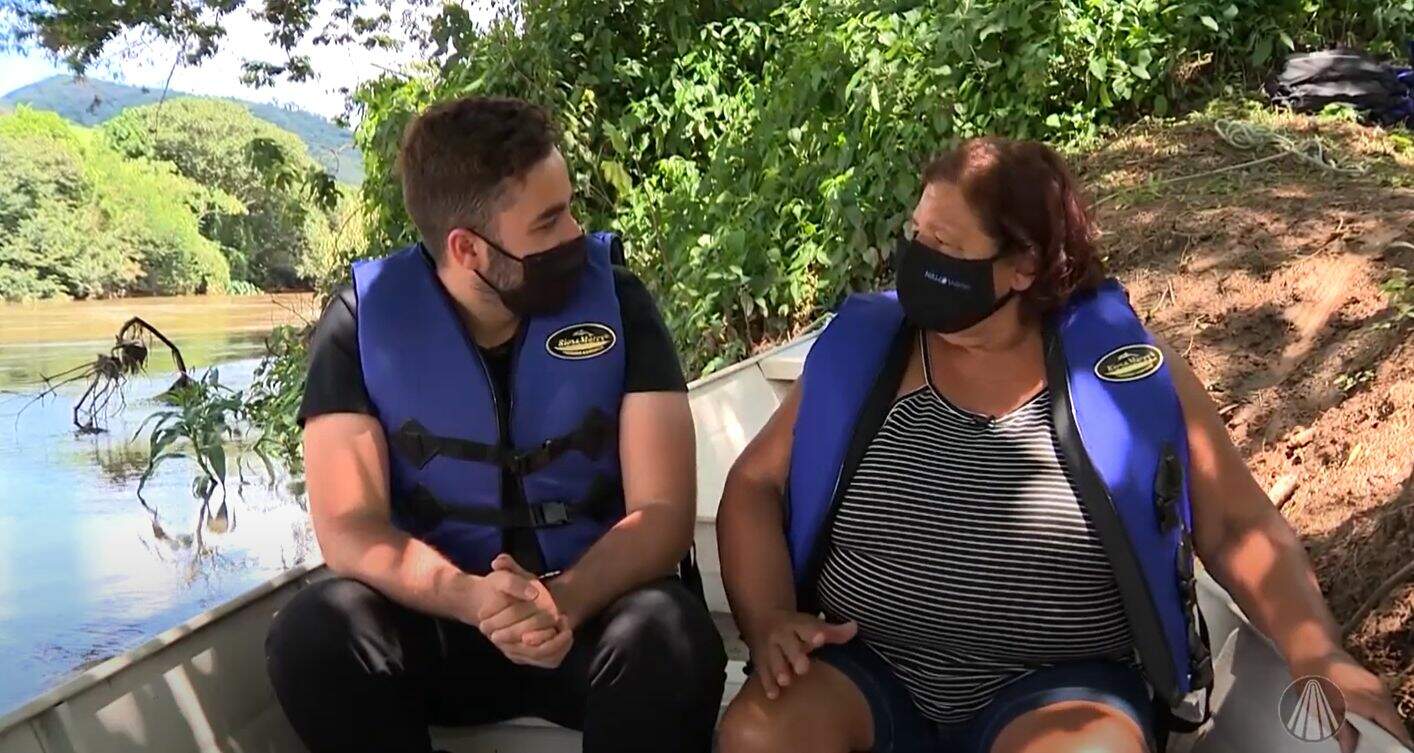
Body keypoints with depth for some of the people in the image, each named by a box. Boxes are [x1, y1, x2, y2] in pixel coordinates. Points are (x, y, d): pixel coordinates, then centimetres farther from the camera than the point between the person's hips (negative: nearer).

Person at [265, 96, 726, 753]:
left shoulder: (616, 301, -6)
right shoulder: (362, 321, -6)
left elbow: (663, 512, -12)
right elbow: (348, 527, -11)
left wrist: (567, 600, -32)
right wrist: (470, 597, -31)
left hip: (594, 607, 0)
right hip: (440, 615, 1)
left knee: (672, 641, -33)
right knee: (311, 636, -28)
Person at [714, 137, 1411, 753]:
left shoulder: (1122, 367, -2)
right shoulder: (858, 350, 2)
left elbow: (1237, 526, 3)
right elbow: (754, 487, 6)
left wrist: (1316, 655, -12)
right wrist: (767, 619, -11)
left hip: (1063, 687, -1)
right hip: (866, 674, 2)